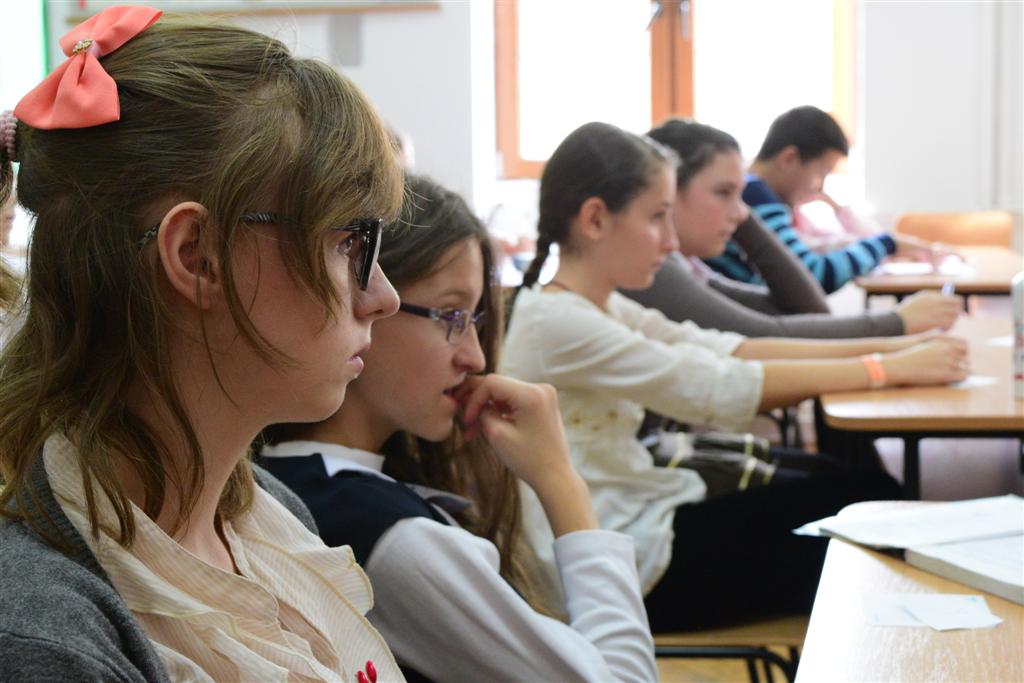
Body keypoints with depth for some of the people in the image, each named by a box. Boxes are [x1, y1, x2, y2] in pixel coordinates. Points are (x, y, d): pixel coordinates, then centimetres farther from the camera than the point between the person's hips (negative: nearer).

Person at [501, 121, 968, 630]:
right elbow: (720, 388, -23)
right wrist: (888, 369, -18)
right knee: (866, 499, -3)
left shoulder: (602, 309, 11)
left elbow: (726, 350, 5)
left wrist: (883, 346, -3)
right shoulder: (556, 323, -20)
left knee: (866, 492, 4)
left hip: (640, 517, 9)